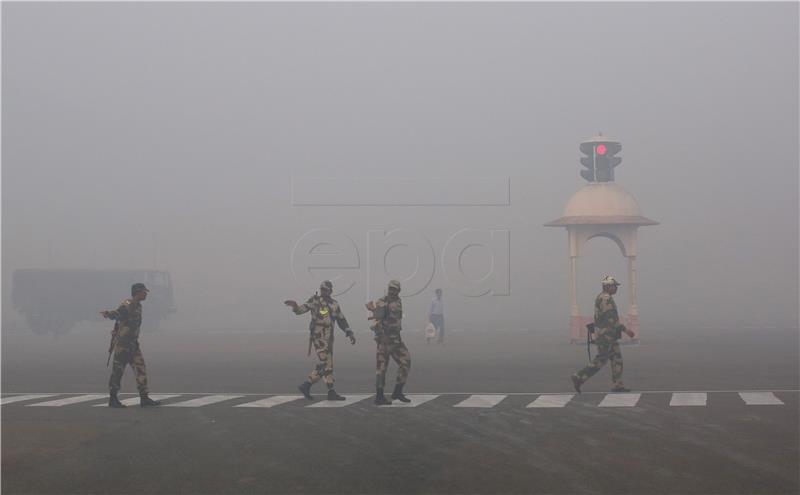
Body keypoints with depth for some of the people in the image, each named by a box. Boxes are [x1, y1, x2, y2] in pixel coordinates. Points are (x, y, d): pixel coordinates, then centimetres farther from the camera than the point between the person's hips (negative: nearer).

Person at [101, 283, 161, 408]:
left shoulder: (138, 306, 12)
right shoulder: (127, 306, -17)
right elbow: (117, 313, -36)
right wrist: (107, 314, -55)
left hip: (133, 344, 9)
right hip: (122, 344, -9)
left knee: (141, 370, 4)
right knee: (117, 371, -1)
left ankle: (144, 398, 7)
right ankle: (112, 399, 8)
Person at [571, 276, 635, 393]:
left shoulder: (601, 297, 14)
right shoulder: (606, 299, -20)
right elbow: (611, 319, -25)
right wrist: (625, 330, -21)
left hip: (607, 335, 10)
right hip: (606, 335, -10)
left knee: (617, 358, 9)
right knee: (600, 361, -5)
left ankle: (618, 385, 10)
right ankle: (578, 378, -2)